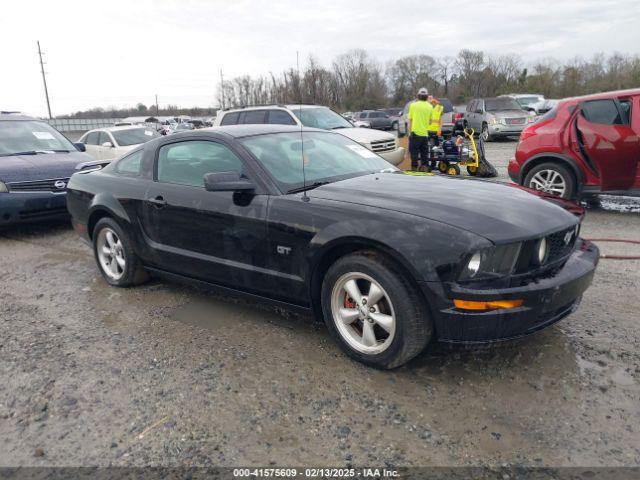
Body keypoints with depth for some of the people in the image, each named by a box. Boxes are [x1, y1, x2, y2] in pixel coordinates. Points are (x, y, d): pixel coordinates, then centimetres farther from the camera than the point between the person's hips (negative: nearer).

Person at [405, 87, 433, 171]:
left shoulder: (413, 105, -2)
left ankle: (414, 168, 0)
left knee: (414, 153, 1)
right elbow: (430, 121, 8)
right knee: (424, 154, 10)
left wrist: (409, 132, 7)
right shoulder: (430, 106, 4)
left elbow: (410, 120, 1)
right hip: (425, 133, 3)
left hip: (415, 133, -3)